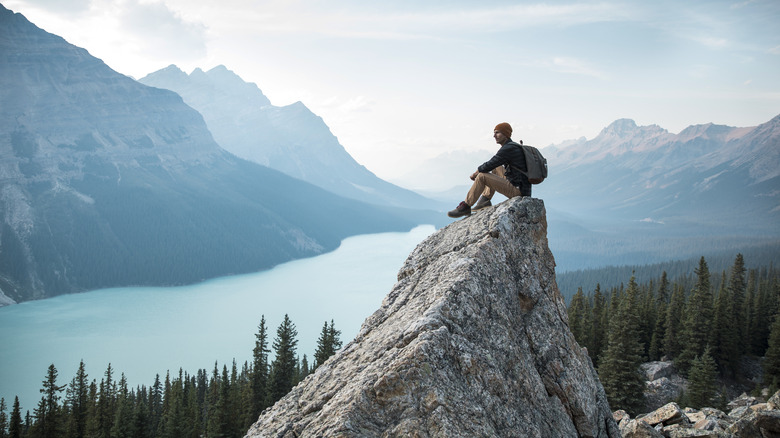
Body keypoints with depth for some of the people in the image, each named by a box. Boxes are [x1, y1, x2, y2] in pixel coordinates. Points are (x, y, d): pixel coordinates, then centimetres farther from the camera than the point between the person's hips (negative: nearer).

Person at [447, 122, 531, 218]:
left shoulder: (508, 149, -15)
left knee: (482, 176, -15)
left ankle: (465, 206, -6)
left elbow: (489, 165, -14)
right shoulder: (514, 146, 17)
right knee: (496, 168, 24)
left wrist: (475, 174, 3)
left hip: (518, 191, -10)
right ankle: (485, 199, 16)